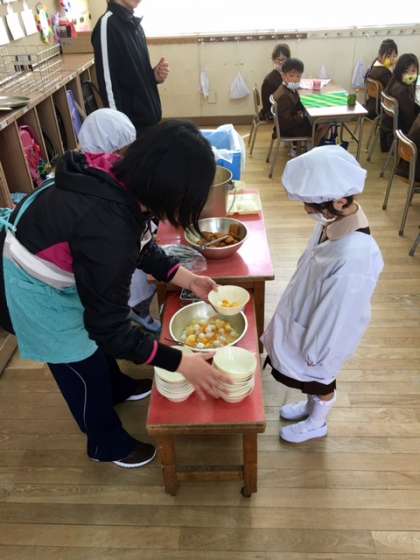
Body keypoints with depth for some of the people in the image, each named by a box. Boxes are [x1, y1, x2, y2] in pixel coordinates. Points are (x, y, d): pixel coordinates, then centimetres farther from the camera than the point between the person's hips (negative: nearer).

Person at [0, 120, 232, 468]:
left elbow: (141, 245, 4)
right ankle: (107, 444, 40)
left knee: (94, 343, 28)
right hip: (35, 290, -8)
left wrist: (187, 279, -2)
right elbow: (110, 327, -30)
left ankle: (117, 388, 58)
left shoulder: (121, 182, -15)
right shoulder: (108, 229, -40)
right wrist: (182, 363, -25)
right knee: (82, 367, 13)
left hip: (56, 268, 8)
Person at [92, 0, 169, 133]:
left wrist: (154, 76, 0)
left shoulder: (135, 24, 12)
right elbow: (108, 85, -17)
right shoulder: (107, 24, -13)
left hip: (150, 118, 8)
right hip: (131, 123, -8)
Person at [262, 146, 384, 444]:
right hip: (308, 316, 7)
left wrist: (315, 351, -12)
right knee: (311, 378, 31)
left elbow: (337, 315, -28)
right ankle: (311, 405, 60)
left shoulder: (354, 257, -42)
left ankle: (317, 423, 52)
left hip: (325, 331, -7)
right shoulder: (341, 216, -15)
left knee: (319, 378, 22)